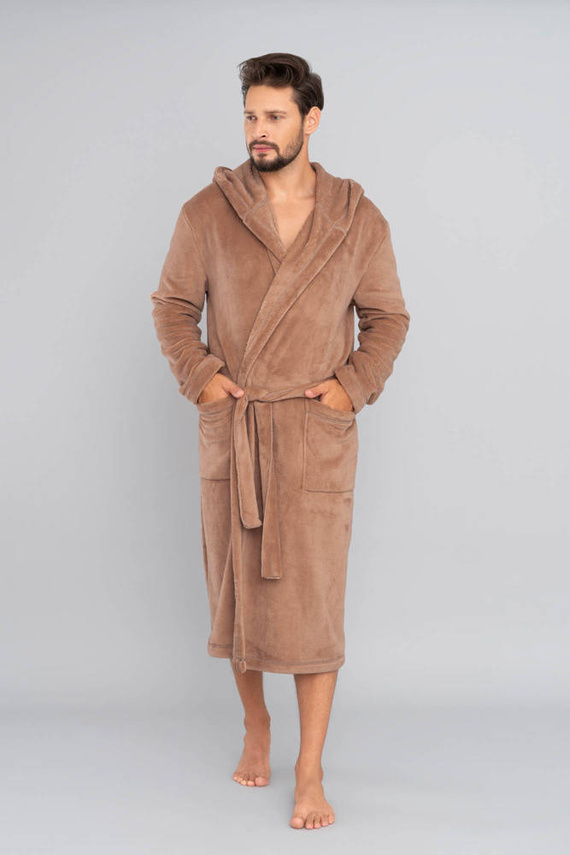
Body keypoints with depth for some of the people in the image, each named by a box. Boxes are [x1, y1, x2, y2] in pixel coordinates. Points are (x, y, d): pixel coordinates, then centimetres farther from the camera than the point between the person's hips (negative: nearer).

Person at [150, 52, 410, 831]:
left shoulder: (358, 219, 1)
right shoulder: (208, 211, 1)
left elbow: (388, 316, 8)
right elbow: (173, 302, 9)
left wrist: (355, 385, -6)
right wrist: (196, 375, -5)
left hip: (317, 435, -1)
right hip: (228, 430, 2)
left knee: (313, 604, -2)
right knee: (235, 590, 11)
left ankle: (310, 775, 7)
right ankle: (255, 726, 34)